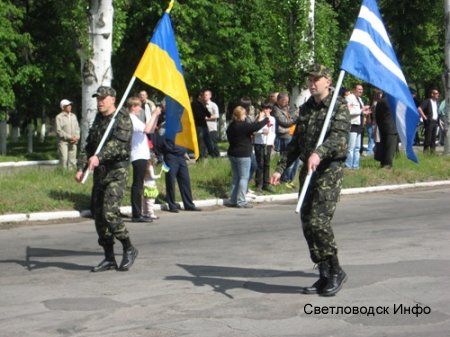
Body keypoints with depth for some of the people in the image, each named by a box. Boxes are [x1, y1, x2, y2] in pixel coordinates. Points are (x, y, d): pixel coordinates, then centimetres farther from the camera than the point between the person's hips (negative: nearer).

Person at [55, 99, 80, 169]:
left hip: (73, 142, 5)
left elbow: (77, 128, 14)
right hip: (63, 142, -5)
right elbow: (59, 131, -10)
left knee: (72, 160, 6)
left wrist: (76, 137, -5)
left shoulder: (73, 116, 13)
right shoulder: (59, 117, -5)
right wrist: (69, 137, -14)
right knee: (64, 159, -9)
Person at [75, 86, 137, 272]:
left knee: (110, 212, -18)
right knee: (98, 214, 6)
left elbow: (118, 143, -22)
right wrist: (81, 168, 4)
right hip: (99, 173, 8)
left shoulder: (122, 118, -6)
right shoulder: (98, 120, 18)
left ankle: (129, 249, 0)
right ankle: (109, 258, 14)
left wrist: (99, 157, -35)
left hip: (117, 171, -8)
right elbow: (88, 146, 18)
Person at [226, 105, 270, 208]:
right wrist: (266, 119, -6)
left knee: (235, 178, 14)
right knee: (244, 177, -3)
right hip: (243, 155, -9)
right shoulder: (242, 126, -19)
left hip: (232, 154, 9)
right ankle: (241, 201, -5)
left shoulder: (231, 126, 8)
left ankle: (233, 200, 15)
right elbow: (255, 127, -18)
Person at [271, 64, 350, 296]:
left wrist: (319, 153, -40)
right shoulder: (305, 108, 17)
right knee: (307, 224, 5)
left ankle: (336, 271, 0)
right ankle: (324, 275, 15)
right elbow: (296, 142, 22)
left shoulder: (339, 107, -5)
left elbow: (338, 135, -22)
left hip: (329, 170, -7)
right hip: (307, 171, 7)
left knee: (319, 222, -16)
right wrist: (281, 168, 14)